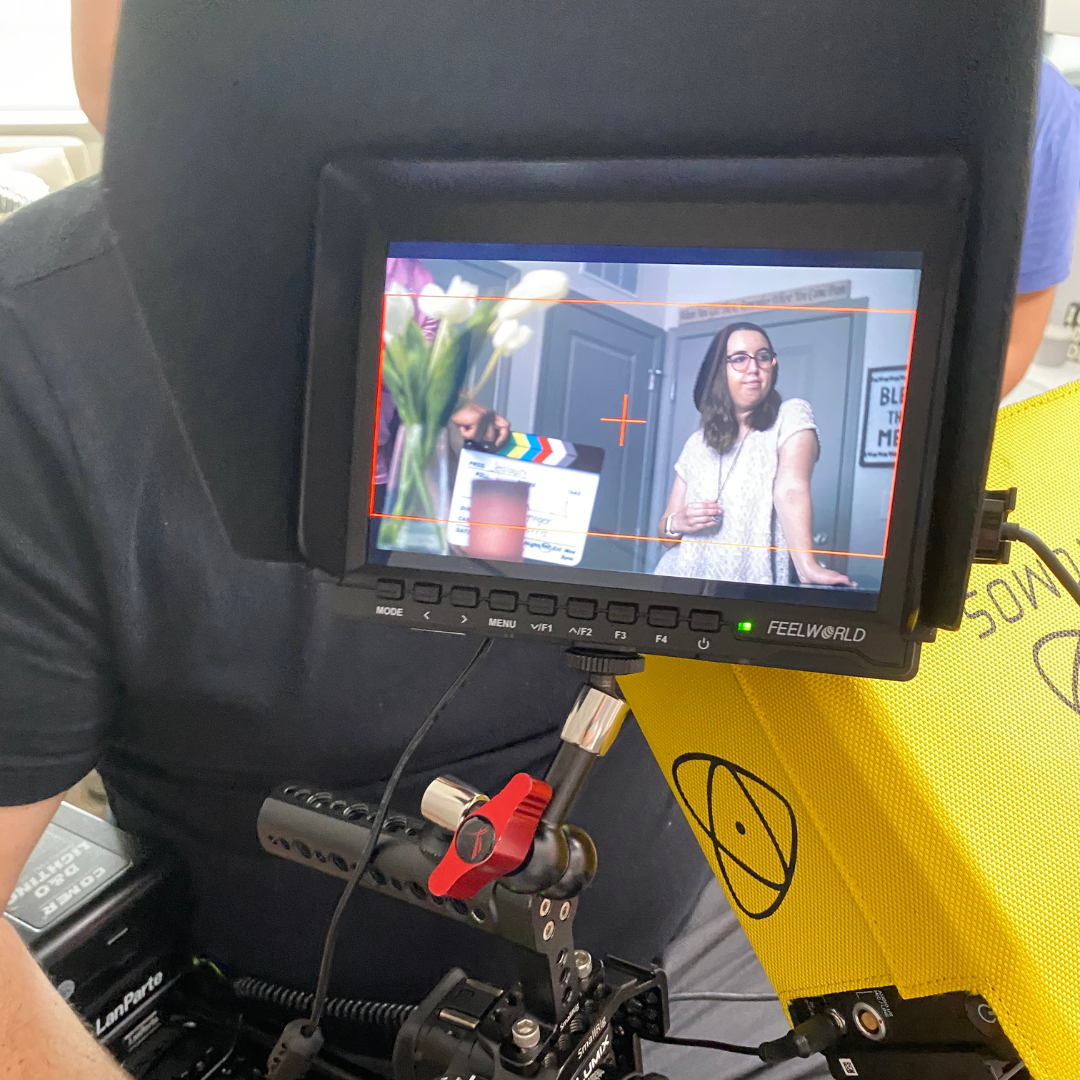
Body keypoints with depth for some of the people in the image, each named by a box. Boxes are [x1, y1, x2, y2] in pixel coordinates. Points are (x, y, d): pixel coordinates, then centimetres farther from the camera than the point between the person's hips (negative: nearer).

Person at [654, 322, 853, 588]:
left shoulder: (791, 416, 1)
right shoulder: (697, 443, 9)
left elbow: (791, 489, -18)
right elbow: (666, 528, 13)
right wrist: (678, 523, -10)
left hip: (752, 583, -3)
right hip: (682, 577, 3)